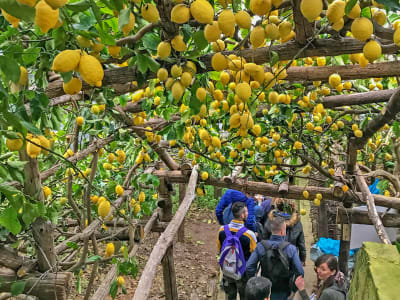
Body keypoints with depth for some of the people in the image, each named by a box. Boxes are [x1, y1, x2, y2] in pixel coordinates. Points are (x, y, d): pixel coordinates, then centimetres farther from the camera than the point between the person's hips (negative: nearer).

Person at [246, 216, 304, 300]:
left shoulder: (260, 246, -12)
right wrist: (293, 287, 0)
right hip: (283, 292, -1)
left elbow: (249, 267, -13)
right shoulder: (291, 248, -16)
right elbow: (300, 272, -15)